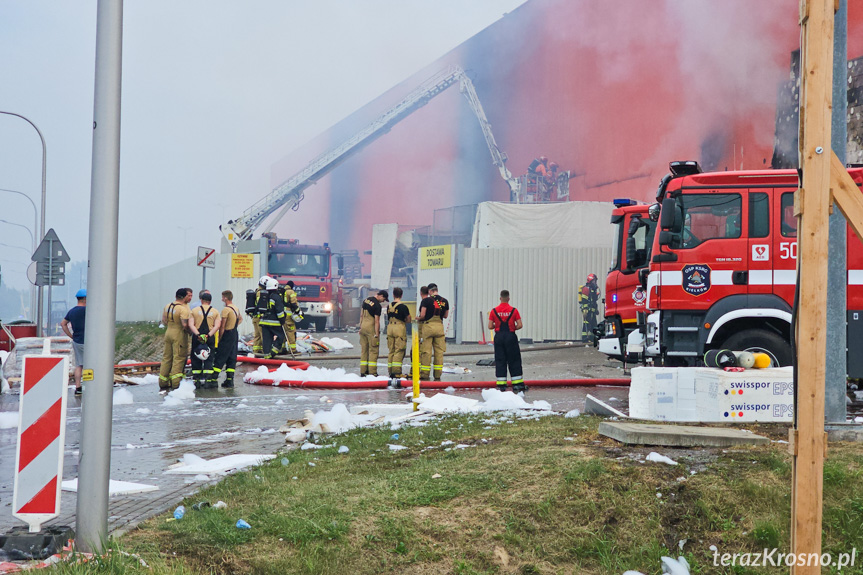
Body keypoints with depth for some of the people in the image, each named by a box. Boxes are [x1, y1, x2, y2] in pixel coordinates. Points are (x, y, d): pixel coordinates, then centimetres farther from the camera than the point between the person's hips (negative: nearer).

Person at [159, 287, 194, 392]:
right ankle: (175, 383, -5)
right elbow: (185, 325, -23)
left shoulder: (167, 306, 8)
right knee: (178, 358, -3)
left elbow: (164, 321, 14)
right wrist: (190, 331, -6)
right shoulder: (183, 309, -17)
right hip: (179, 336, -8)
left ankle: (163, 383, 17)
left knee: (166, 357, 12)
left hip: (168, 333, 8)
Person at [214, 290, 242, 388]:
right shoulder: (236, 308, 10)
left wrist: (219, 339, -9)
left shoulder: (226, 309, -16)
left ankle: (214, 379, -6)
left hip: (227, 335, -8)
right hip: (235, 335, 8)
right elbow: (240, 319, 30)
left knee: (220, 358, -5)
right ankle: (230, 380, 9)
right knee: (232, 358, 9)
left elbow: (222, 327, -16)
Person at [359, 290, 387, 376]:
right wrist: (377, 334, -13)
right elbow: (377, 321, -15)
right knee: (373, 350, -2)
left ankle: (363, 372, 13)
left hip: (363, 326, 8)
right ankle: (372, 372, -4)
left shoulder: (366, 300, 10)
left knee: (364, 349, 11)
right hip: (371, 327, -8)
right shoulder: (377, 305, -15)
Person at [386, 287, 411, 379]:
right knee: (399, 351, -3)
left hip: (390, 327, 5)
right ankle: (396, 372, -7)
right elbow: (409, 320, -4)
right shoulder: (403, 307, -9)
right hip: (399, 328, -5)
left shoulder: (389, 306, 7)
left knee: (391, 351, 12)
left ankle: (390, 371, 14)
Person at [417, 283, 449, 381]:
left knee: (426, 351, 1)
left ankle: (425, 375, 2)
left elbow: (422, 315, -9)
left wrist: (418, 318, 12)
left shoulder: (426, 300, -6)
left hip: (428, 326, -4)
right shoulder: (445, 301, 7)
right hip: (439, 326, 4)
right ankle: (437, 375, 7)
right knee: (439, 351, 6)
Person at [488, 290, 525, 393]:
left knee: (500, 361, 6)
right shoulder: (513, 310, -5)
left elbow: (490, 326, -4)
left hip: (499, 337, 1)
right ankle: (517, 384, 7)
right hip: (510, 336, -1)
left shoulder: (494, 311, -2)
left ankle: (501, 384, 3)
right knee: (514, 361, 6)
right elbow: (520, 325, -8)